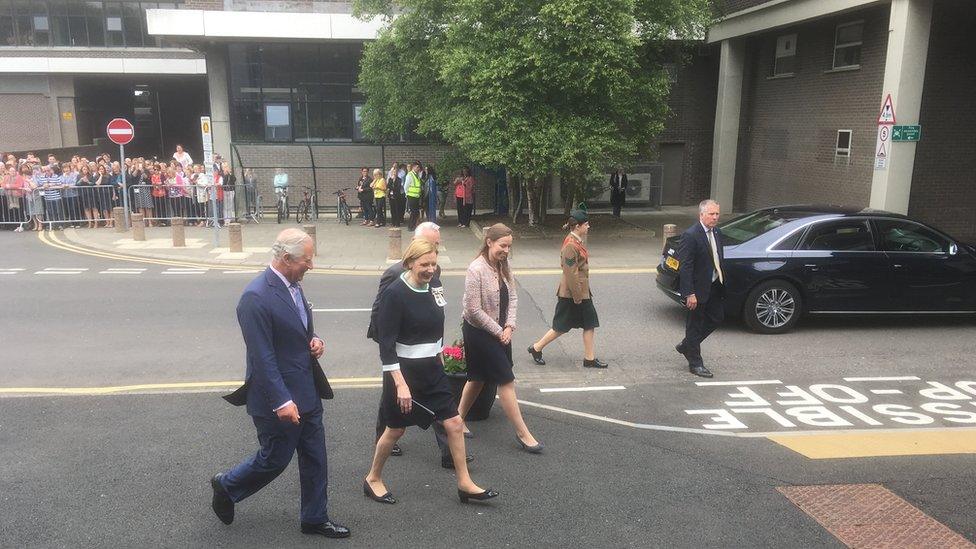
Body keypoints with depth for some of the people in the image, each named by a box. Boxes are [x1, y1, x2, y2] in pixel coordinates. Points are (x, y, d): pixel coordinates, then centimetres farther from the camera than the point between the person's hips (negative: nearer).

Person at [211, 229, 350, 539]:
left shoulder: (293, 285, 4)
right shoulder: (256, 297, -24)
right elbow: (262, 357, -24)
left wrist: (314, 340, -2)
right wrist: (281, 401, -24)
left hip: (307, 392, 8)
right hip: (279, 399, -8)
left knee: (315, 458, 15)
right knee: (275, 460, 10)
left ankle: (315, 518, 31)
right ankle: (226, 486, 37)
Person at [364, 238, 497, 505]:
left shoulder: (432, 289, 3)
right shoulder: (394, 293, -19)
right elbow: (386, 343, -20)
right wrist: (400, 383, -23)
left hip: (432, 368, 6)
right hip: (403, 370, -6)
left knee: (454, 423, 4)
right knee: (396, 430, 10)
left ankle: (465, 484, 17)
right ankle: (373, 479, 33)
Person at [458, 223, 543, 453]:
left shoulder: (503, 266, 2)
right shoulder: (476, 269, -21)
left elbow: (512, 296, 7)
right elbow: (474, 310, -21)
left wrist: (509, 326, -6)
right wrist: (499, 332, -14)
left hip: (499, 331, 8)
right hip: (479, 331, -8)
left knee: (479, 378, 18)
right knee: (506, 381, -5)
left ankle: (459, 418, 35)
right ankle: (523, 434, 4)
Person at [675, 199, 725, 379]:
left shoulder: (717, 233, 7)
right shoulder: (690, 235, -19)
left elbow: (719, 260, 14)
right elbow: (685, 267, -21)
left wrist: (722, 282, 12)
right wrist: (689, 294, -23)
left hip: (714, 286, 8)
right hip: (698, 288, -8)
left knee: (716, 318, 17)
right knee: (695, 323, 4)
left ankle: (686, 346, 34)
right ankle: (695, 363, 18)